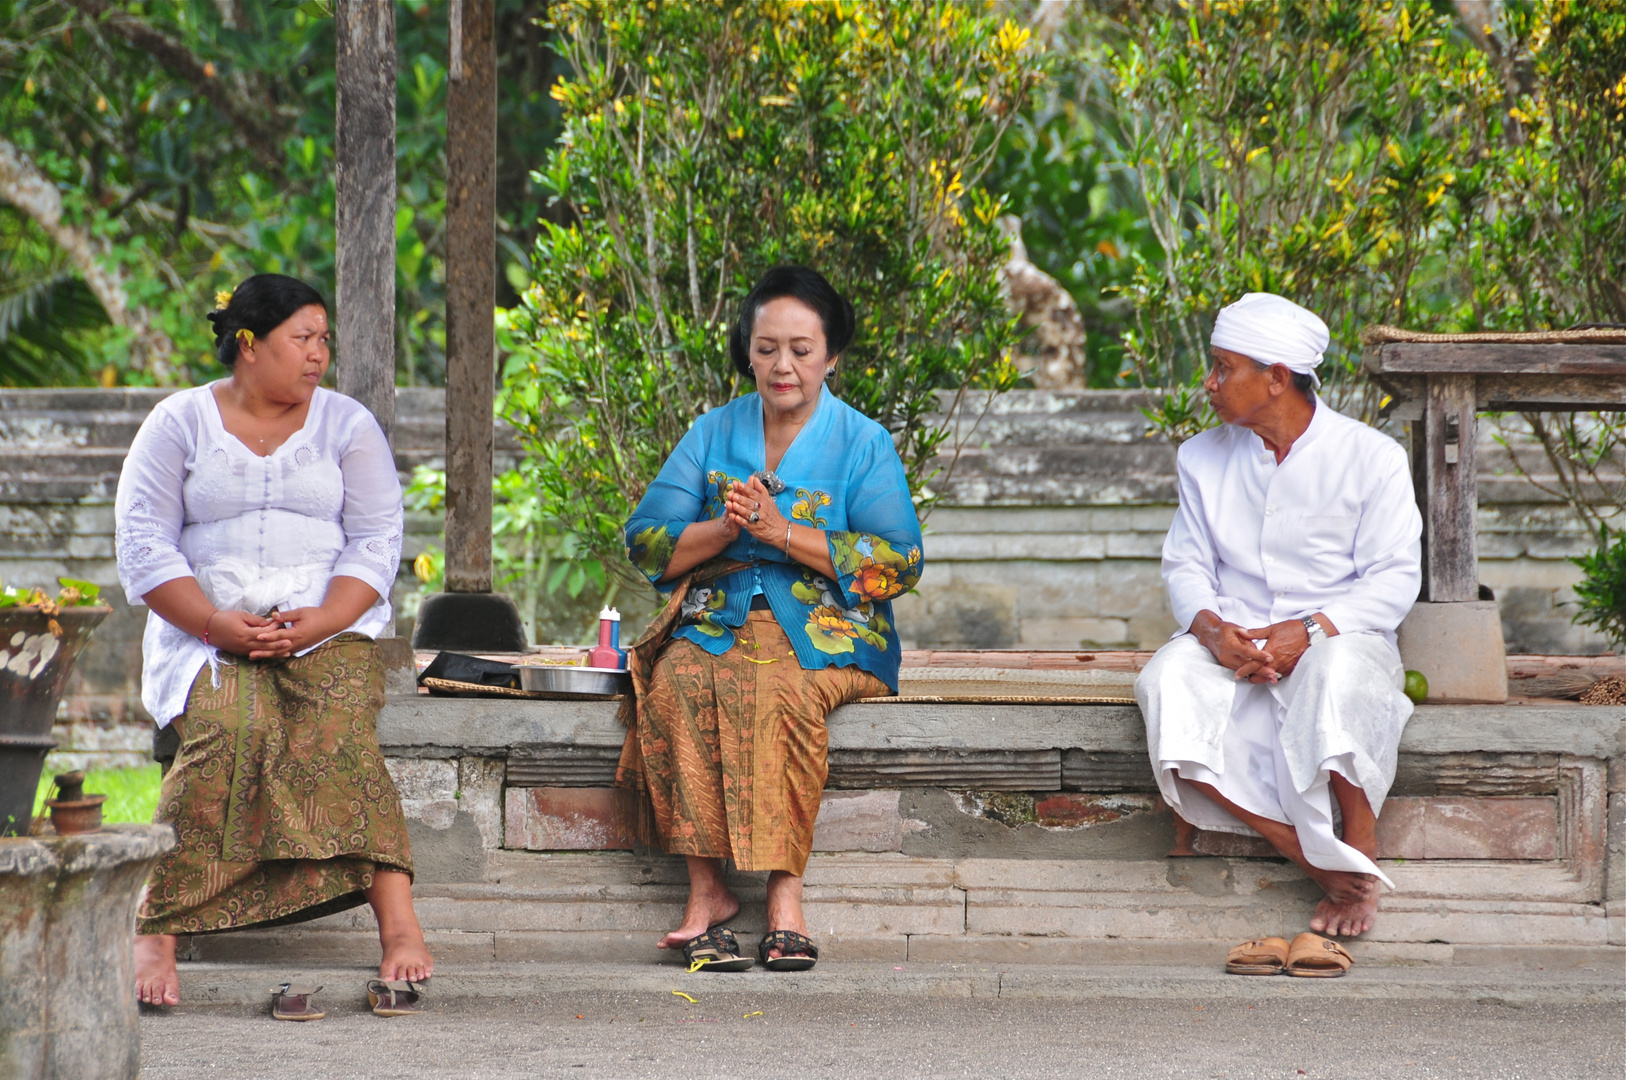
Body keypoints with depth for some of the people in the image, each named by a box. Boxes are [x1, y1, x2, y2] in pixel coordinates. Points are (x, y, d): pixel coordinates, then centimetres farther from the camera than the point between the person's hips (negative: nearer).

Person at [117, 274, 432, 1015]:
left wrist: (315, 625, -15)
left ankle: (398, 920, -38)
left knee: (338, 731, -31)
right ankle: (156, 932, -31)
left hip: (328, 626, 1)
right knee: (229, 729, -32)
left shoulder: (347, 426, 10)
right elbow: (144, 546, -1)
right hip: (203, 628, -1)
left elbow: (375, 544, 3)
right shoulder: (180, 424, 7)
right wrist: (218, 625, -16)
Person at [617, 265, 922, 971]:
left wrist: (779, 530, -12)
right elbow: (647, 542, 9)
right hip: (716, 619, 3)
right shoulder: (713, 434, 15)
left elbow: (898, 562, -6)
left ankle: (783, 892, -37)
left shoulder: (863, 443, 6)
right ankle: (706, 891, -34)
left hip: (823, 628, -3)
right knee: (678, 683, -32)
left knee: (773, 688, -37)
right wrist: (723, 528, -11)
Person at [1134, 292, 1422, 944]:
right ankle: (1326, 868, -28)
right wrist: (1210, 627, -14)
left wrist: (1310, 631, -22)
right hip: (1233, 644, 4)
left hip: (1342, 639, -4)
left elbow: (1395, 579, -6)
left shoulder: (1371, 458, -1)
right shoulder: (1204, 459, 12)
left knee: (1336, 677, -42)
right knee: (1170, 685, -32)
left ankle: (1360, 857, -19)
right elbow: (1186, 565, 9)